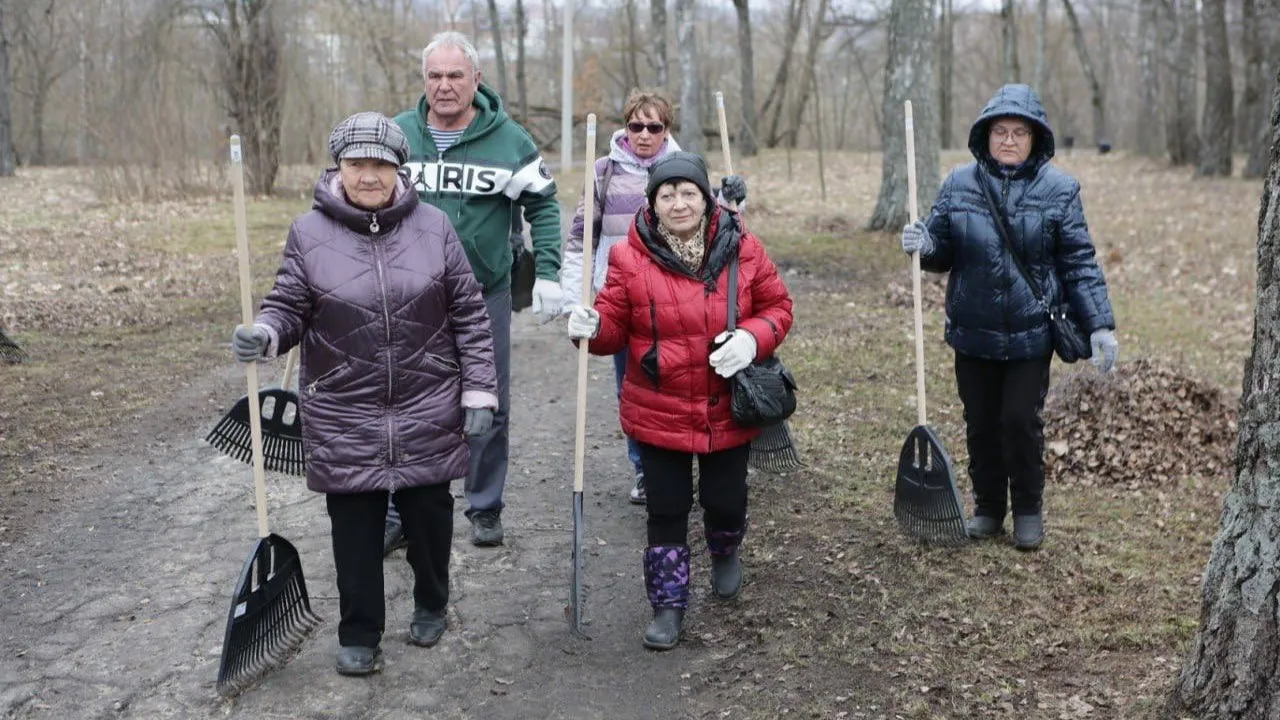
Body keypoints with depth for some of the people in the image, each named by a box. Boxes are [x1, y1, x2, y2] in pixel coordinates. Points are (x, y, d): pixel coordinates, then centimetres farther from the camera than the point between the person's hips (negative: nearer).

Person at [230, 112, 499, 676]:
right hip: (343, 419, -1)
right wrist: (263, 334, -22)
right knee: (355, 526, 5)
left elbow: (469, 315, 1)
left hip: (428, 414, 1)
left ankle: (431, 605, 38)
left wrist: (479, 391, -2)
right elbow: (290, 307, 2)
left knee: (428, 513, 13)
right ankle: (359, 635, 21)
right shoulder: (309, 233, -3)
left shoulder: (434, 227, -1)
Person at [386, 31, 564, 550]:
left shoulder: (508, 139, -5)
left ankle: (485, 508, 26)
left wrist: (547, 274, -7)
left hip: (486, 296, -1)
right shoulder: (397, 133, -1)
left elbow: (543, 205, 2)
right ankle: (398, 513, 17)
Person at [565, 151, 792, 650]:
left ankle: (725, 553, 50)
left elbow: (777, 307, 4)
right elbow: (616, 324, -2)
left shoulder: (741, 249, -5)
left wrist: (752, 338, -16)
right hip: (658, 413, -1)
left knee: (725, 502, 14)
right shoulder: (630, 257, -8)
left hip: (727, 412, 1)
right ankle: (668, 604, 23)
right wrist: (592, 327, -25)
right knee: (667, 510, 6)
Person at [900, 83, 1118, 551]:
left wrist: (1100, 325, -11)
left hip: (1030, 333, -2)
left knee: (1021, 421, 1)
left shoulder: (1058, 189, -5)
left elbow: (1079, 263, -4)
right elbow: (943, 251, 8)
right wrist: (924, 245, -16)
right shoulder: (958, 184, 1)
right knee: (981, 423, 12)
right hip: (973, 332, 3)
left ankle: (1028, 511, 23)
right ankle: (988, 507, 30)